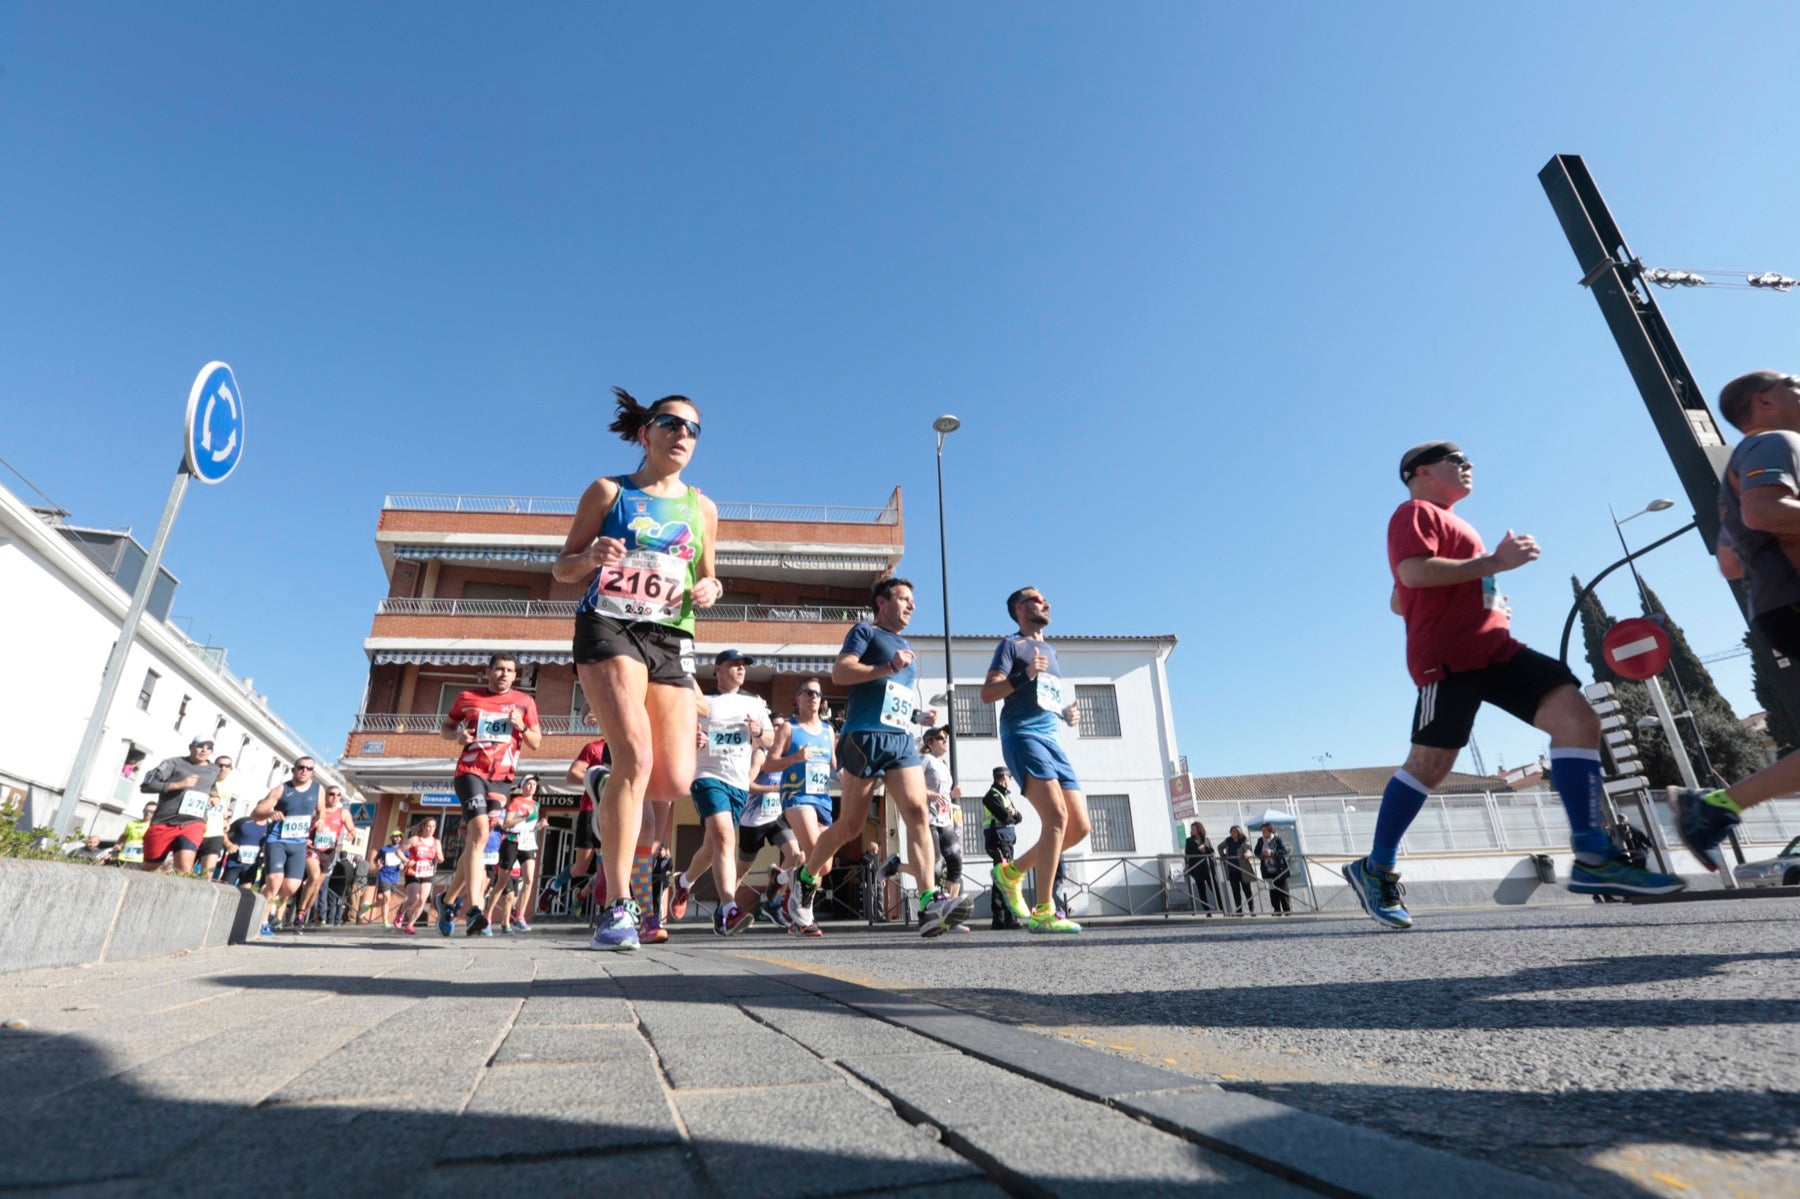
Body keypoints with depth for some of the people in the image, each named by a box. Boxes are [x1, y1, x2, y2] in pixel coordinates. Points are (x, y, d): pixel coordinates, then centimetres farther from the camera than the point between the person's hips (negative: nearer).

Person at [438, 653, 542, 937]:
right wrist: (456, 735, -4)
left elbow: (536, 743, 10)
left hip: (500, 778, 3)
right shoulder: (467, 698, 8)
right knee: (479, 832, -22)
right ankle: (475, 909, -27)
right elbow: (445, 727, 18)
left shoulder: (524, 702, 9)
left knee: (477, 840, 7)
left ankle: (448, 901, 27)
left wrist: (522, 726, -10)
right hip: (470, 771, -3)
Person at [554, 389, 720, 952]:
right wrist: (590, 557, -14)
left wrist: (708, 589, 1)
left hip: (672, 639, 4)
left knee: (675, 781, -6)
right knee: (635, 754, -22)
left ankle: (617, 801, 29)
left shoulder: (702, 509, 16)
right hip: (608, 627, -4)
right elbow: (562, 569, 9)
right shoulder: (608, 492, 8)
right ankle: (618, 907, -12)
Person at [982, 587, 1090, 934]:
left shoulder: (1049, 650, 25)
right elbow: (987, 693, -7)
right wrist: (1025, 675, -19)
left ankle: (1011, 871, 15)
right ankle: (1043, 912, -15)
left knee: (1080, 826, 1)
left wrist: (1067, 712, 13)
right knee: (1057, 817, -21)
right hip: (1022, 736, -8)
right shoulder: (1011, 644, 3)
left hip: (1051, 739, 8)